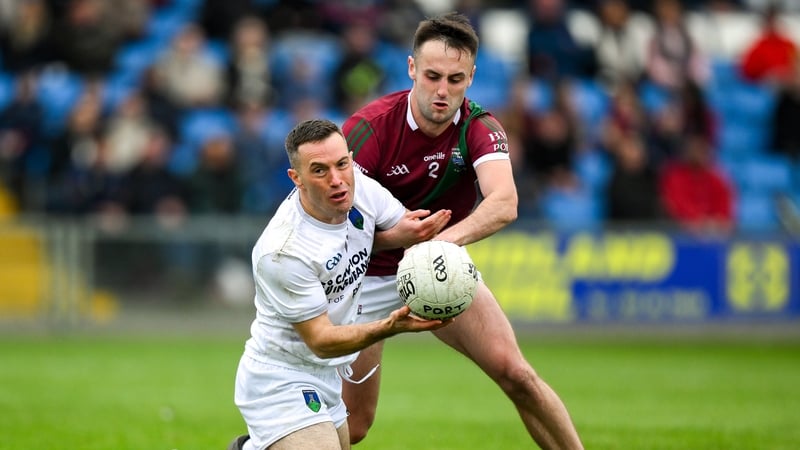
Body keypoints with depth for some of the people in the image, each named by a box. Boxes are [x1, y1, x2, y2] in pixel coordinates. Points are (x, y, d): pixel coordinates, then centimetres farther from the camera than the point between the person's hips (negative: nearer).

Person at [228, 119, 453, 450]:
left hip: (326, 376, 8)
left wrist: (403, 233, -16)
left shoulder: (359, 186, -10)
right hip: (281, 384, -8)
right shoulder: (282, 252, -29)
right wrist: (390, 326, -38)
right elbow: (321, 341, -23)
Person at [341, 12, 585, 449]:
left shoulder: (480, 129, -18)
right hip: (370, 275, -2)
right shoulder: (370, 127, -23)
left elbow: (504, 203, -36)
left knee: (515, 373, -15)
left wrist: (445, 239, -55)